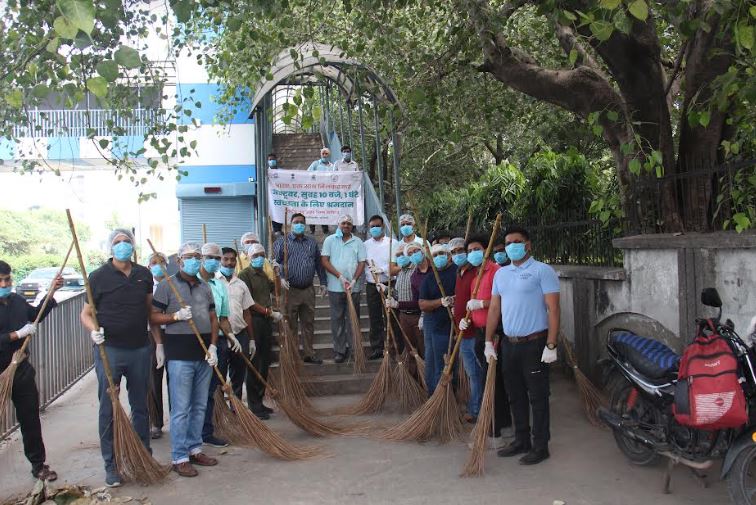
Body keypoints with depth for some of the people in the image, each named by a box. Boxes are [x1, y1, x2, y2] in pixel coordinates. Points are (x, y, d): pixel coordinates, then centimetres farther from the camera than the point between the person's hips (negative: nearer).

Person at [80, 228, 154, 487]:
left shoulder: (144, 275, 6)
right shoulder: (99, 276, -5)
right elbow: (86, 313, -1)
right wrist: (93, 330, -22)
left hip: (140, 349, 3)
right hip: (109, 350, -3)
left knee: (140, 406, 14)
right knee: (108, 409, 4)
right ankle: (111, 464, 16)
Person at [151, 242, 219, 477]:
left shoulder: (205, 287, 14)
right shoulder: (167, 285, -2)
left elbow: (213, 318, 13)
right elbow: (153, 317, -4)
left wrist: (213, 346, 2)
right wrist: (177, 316, -19)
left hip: (204, 352, 6)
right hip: (180, 353, -6)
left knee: (200, 406, 12)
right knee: (181, 409, -2)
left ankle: (194, 449, 24)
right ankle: (179, 458, 7)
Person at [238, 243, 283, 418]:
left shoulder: (264, 275, 18)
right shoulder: (245, 274, -7)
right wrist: (270, 312, -16)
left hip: (266, 321, 8)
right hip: (253, 321, -8)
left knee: (265, 364, 12)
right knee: (254, 365, -3)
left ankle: (259, 402, 23)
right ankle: (253, 405, 4)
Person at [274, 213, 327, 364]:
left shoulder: (312, 242, 14)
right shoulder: (282, 242, 2)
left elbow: (319, 263, 16)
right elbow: (275, 262, -5)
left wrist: (323, 282, 11)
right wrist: (281, 278, -19)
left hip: (308, 290, 4)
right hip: (290, 290, -3)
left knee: (309, 323, 9)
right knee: (291, 325, 3)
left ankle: (309, 353, 19)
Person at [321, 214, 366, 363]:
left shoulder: (358, 242, 7)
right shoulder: (330, 240, 4)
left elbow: (362, 263, 3)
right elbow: (324, 261, -3)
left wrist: (354, 281, -11)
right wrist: (340, 276, -12)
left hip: (354, 288, 1)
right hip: (335, 288, 0)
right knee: (337, 319, 3)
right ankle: (339, 350, 10)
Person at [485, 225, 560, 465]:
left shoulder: (542, 271, -8)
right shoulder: (501, 273, 11)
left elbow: (553, 309, -13)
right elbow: (494, 308, 13)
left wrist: (551, 345, -18)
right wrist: (489, 342, 10)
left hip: (534, 344, -6)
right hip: (509, 344, 6)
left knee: (538, 397, 3)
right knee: (515, 396, 15)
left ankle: (540, 446, 15)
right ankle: (521, 441, 29)